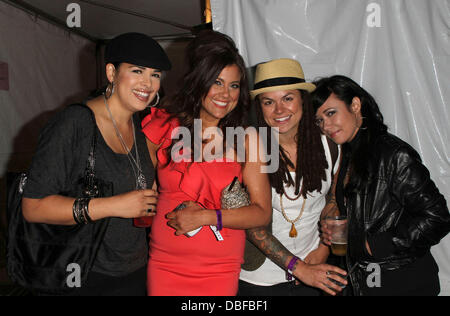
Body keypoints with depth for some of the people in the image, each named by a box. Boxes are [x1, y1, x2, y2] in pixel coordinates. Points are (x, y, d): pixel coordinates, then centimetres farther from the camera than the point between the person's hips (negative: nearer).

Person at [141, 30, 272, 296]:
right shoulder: (163, 125, -3)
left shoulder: (247, 139, -5)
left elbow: (262, 213, -8)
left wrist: (206, 217, -17)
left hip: (220, 269, 0)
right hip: (164, 262, 1)